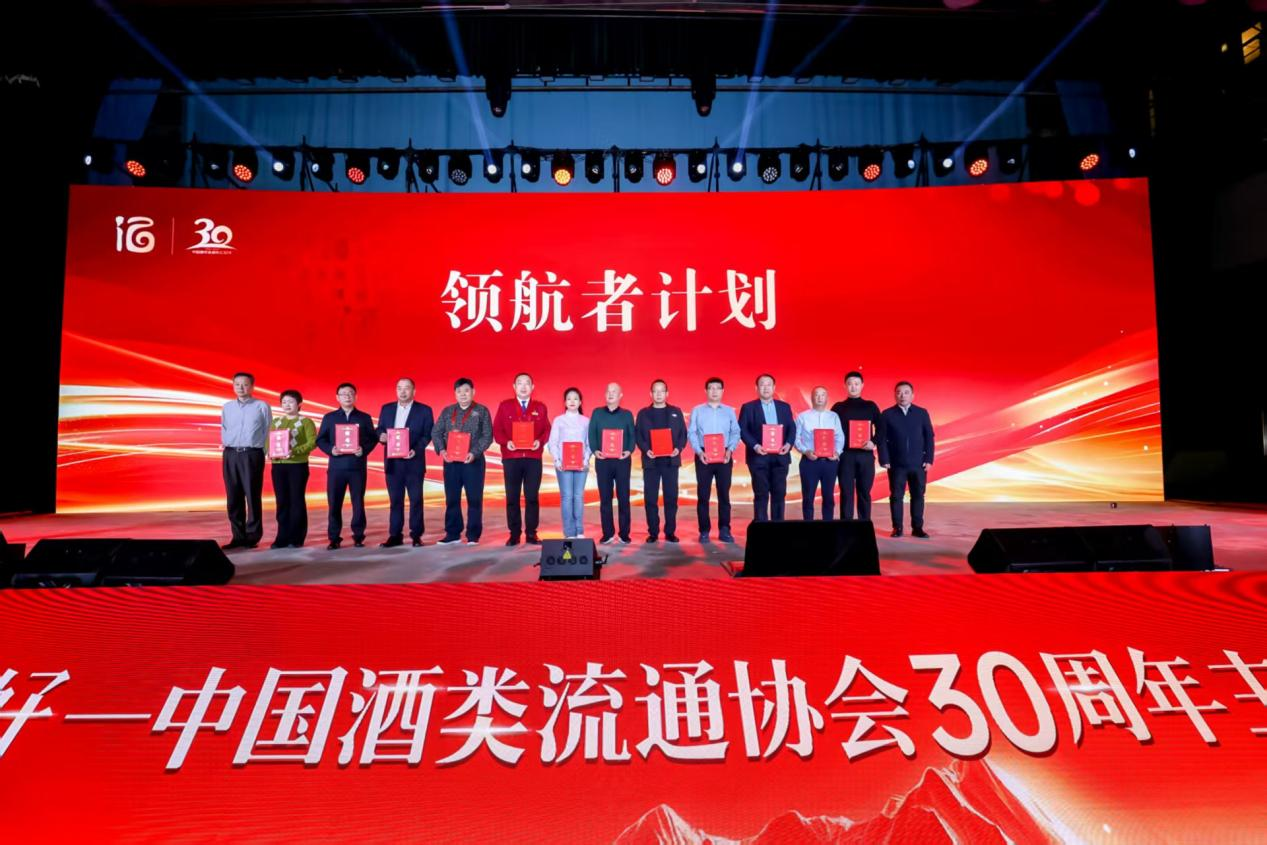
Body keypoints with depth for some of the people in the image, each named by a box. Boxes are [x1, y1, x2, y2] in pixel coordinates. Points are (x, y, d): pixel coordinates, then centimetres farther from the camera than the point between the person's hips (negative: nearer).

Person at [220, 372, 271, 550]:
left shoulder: (262, 406, 1)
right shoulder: (227, 407, 12)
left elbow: (268, 431, 2)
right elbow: (223, 429, 20)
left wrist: (264, 451, -2)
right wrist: (225, 444, 8)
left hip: (252, 455, -4)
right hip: (230, 455, 4)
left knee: (253, 497, -2)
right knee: (233, 497, 5)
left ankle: (252, 537, 4)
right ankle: (238, 536, 12)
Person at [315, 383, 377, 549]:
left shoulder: (364, 418, 8)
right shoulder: (329, 418, 10)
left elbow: (373, 439, 5)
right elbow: (320, 440, 8)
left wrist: (364, 450, -14)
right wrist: (330, 449, -11)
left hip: (358, 467, -1)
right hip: (336, 466, 1)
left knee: (358, 503, 3)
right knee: (334, 503, 1)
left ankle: (358, 536, 12)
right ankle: (334, 538, 8)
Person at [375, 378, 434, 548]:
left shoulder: (424, 410, 0)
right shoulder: (387, 409, 11)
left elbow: (427, 434, -4)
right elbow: (379, 429, 13)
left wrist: (416, 450, -18)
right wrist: (381, 435, -11)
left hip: (414, 462, -3)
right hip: (392, 462, 3)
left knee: (416, 500, 1)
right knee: (395, 500, 7)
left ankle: (416, 535, 9)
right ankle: (395, 535, 13)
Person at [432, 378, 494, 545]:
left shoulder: (482, 411, 2)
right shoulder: (447, 411, 12)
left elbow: (487, 436, -5)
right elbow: (436, 432, 9)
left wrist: (474, 453, -17)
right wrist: (441, 450, -9)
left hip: (473, 461, -3)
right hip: (451, 461, 3)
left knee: (474, 499, -1)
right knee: (451, 499, 6)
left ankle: (473, 535, 6)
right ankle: (453, 534, 14)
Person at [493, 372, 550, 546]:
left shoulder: (540, 407, 9)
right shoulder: (504, 406, 7)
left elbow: (547, 430, 7)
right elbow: (497, 430, 4)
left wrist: (540, 441, -12)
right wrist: (506, 442, -13)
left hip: (533, 458, 0)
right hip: (511, 458, 0)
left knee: (532, 497, 1)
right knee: (512, 497, 2)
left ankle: (531, 533, 10)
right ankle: (514, 534, 10)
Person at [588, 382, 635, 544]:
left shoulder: (627, 415, 9)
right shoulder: (597, 413, 9)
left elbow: (632, 435, 5)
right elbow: (591, 434, 5)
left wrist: (629, 450, -12)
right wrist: (595, 450, -11)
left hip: (622, 460, -1)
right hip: (602, 460, 1)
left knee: (623, 498, 0)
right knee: (605, 498, 3)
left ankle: (624, 533, 7)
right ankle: (607, 533, 10)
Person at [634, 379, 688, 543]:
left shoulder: (676, 412, 10)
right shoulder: (643, 413, 8)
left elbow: (683, 433, 7)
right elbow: (637, 435, 3)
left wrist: (679, 448, -11)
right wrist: (646, 450, -14)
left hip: (671, 460, 1)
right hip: (651, 460, 0)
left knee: (671, 497, 1)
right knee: (650, 498, 0)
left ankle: (670, 532, 8)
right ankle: (653, 532, 8)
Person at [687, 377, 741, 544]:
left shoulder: (729, 411, 11)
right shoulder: (697, 410, 7)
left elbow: (735, 433, 5)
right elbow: (691, 433, 1)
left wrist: (730, 450, -11)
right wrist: (699, 451, -13)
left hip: (724, 456, 1)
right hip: (704, 455, -1)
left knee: (724, 493, 2)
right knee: (703, 494, 0)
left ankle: (724, 530, 8)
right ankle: (704, 531, 5)